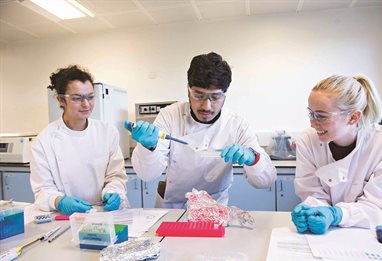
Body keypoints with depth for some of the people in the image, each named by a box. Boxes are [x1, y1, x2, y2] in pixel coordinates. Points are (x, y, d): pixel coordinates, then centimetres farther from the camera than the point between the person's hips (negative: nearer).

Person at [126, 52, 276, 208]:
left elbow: (266, 181, -11)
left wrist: (251, 158, -30)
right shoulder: (169, 116, -11)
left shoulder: (237, 125, -10)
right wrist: (149, 146, -35)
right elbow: (147, 175, -15)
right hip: (170, 206, 1)